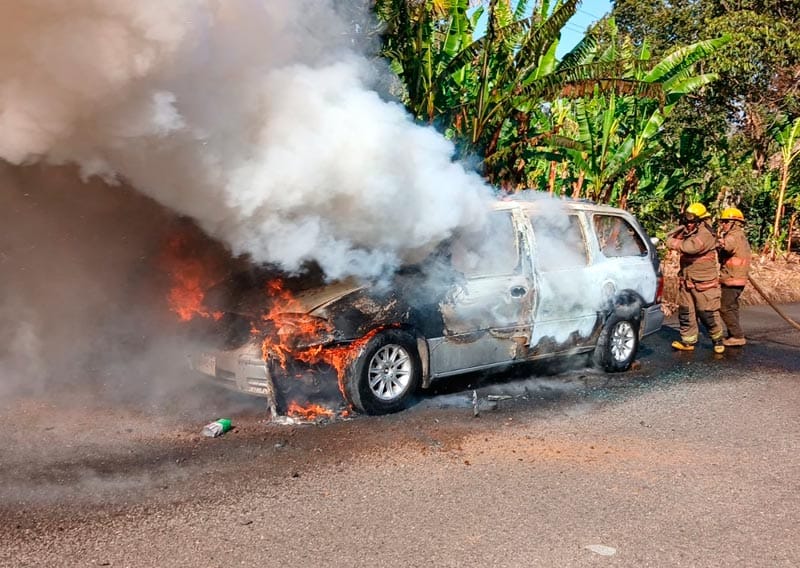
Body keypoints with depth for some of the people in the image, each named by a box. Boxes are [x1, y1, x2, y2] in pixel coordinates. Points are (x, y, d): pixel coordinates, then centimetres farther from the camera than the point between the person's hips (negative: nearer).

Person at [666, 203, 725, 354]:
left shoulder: (705, 235, -19)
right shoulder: (686, 231, 7)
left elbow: (691, 247, -35)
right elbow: (670, 239, 4)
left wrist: (676, 243, -16)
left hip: (704, 283, -7)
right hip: (686, 281, 7)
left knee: (708, 313, 2)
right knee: (685, 312, 8)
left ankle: (717, 339, 20)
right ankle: (688, 341, 17)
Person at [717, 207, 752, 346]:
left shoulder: (735, 236, -15)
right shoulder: (741, 236, 18)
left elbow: (726, 245, -40)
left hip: (731, 280, -10)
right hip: (738, 280, 10)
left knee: (725, 309, -5)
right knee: (732, 308, 16)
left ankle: (737, 336, -3)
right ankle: (734, 335, 22)